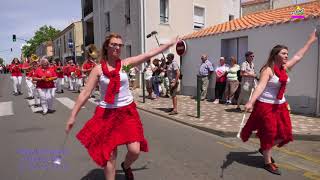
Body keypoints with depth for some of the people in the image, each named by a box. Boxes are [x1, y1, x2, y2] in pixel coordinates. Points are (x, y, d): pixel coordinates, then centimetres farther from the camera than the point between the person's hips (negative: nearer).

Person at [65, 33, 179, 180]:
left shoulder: (126, 63, -1)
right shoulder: (98, 69, -5)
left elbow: (149, 54, -1)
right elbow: (85, 93, -5)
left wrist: (171, 43, 0)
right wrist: (73, 116, -6)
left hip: (127, 111, 1)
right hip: (106, 113, -1)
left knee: (135, 151, -3)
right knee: (109, 154, 6)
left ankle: (126, 166, 34)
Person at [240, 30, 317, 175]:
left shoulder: (285, 68, 7)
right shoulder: (268, 70, -17)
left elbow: (298, 56, 20)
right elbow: (260, 86, -29)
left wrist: (311, 41, 26)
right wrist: (251, 102, -43)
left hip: (280, 105, 8)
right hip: (266, 105, -8)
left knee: (283, 134, 10)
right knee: (269, 133, 0)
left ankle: (265, 149, 33)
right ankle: (268, 162, 16)